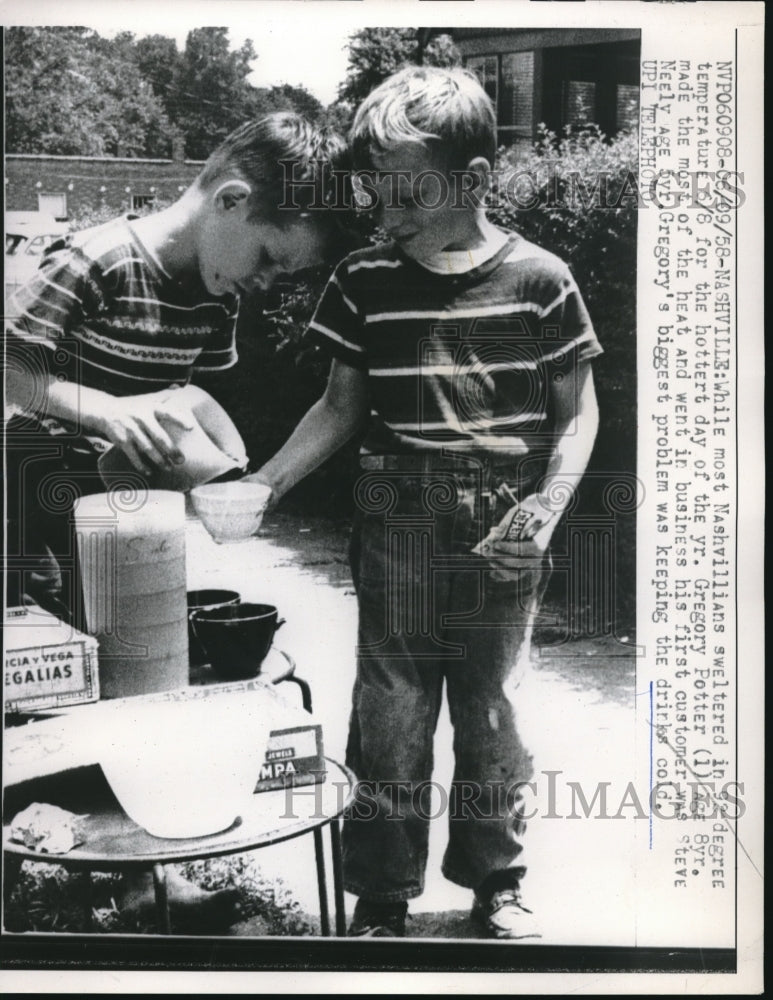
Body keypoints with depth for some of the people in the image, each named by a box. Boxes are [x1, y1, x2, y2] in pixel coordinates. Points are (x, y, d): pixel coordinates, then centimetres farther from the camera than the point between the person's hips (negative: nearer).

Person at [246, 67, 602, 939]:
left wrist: (548, 504, -11)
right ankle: (381, 900, 26)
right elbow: (340, 406, 8)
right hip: (395, 540, 1)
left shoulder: (540, 280, -4)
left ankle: (497, 883, 35)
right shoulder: (362, 281, -1)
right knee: (389, 720, 7)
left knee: (494, 718, 12)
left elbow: (576, 412, 3)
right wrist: (265, 482, -4)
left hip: (503, 546, 0)